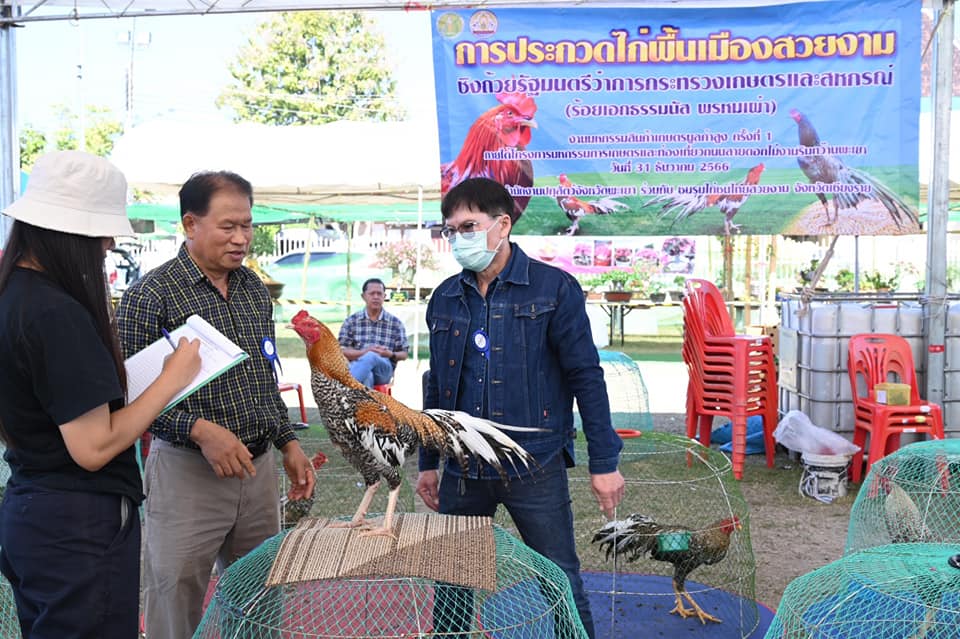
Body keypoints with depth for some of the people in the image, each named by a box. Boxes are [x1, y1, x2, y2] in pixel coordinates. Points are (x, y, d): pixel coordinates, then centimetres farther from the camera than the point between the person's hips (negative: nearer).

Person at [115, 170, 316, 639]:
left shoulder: (254, 290, 10)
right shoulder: (150, 295, -11)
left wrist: (288, 442, 13)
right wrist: (199, 429, -23)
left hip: (259, 468, 6)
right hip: (187, 473, -6)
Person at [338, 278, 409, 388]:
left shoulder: (395, 322, 13)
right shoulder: (352, 320, 12)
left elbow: (404, 354, 14)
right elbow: (341, 351, 5)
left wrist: (391, 354, -10)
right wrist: (365, 352, -13)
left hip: (383, 370, 0)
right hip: (356, 365, 0)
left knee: (370, 357, -37)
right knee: (366, 377, -40)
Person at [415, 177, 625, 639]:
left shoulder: (554, 288, -6)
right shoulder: (445, 299, 8)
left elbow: (586, 377, -5)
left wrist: (604, 462, -7)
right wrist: (428, 462, 16)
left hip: (536, 467, -4)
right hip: (462, 469, 4)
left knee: (560, 583, 5)